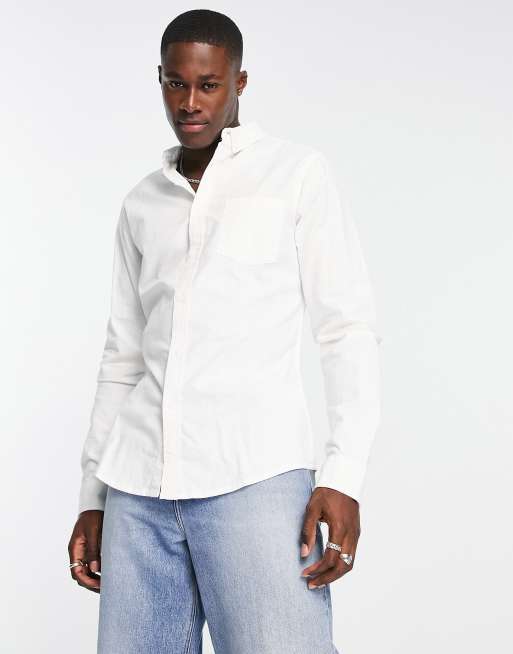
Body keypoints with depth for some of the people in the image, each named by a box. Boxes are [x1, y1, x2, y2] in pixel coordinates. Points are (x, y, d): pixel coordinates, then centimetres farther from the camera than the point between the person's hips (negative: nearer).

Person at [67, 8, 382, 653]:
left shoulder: (297, 173, 7)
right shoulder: (142, 205, 19)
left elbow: (348, 328, 2)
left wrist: (343, 474, -9)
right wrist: (92, 496, 16)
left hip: (256, 476, -4)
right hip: (138, 488, 4)